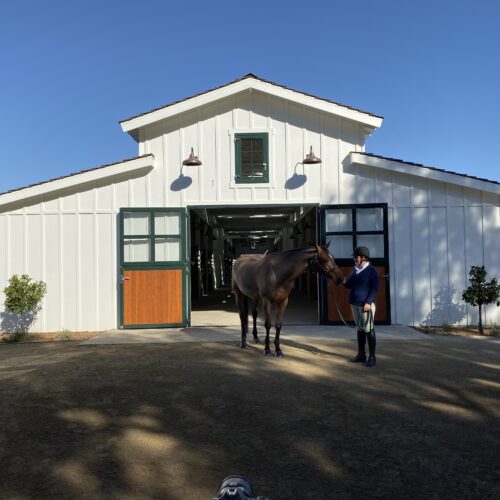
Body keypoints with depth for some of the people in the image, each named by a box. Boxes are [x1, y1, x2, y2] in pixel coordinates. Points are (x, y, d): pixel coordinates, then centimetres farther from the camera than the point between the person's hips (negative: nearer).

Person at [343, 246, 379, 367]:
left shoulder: (371, 270, -8)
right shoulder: (355, 270, 12)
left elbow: (375, 288, -12)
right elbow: (350, 285, 21)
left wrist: (369, 302, -20)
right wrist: (345, 282, 0)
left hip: (366, 305, -7)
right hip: (355, 304, 7)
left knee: (369, 330, -2)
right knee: (360, 329, 14)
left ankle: (372, 357, 5)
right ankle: (361, 354, 22)